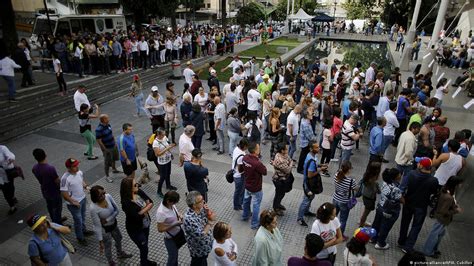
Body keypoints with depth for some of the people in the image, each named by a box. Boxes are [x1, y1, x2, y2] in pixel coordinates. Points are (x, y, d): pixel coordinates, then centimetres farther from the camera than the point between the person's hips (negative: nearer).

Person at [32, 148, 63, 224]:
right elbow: (57, 182, -24)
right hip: (54, 192, -7)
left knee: (50, 207, 26)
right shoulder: (50, 168, -34)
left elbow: (39, 179, 4)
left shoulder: (34, 168, -13)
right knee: (57, 209, 12)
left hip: (45, 192, 7)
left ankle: (55, 221, 48)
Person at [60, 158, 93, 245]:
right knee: (78, 221, 11)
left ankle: (83, 230, 51)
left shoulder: (79, 172, -8)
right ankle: (80, 238, 33)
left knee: (83, 217, 27)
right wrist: (73, 202, -18)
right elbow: (64, 194, -24)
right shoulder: (65, 178, -30)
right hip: (74, 204, -7)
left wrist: (86, 186, -8)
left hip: (83, 199, 7)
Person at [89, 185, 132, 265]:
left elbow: (117, 210, -10)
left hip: (114, 224, 6)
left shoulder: (108, 196, -21)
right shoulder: (93, 208, -34)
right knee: (108, 247, 20)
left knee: (119, 239, 30)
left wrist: (107, 220, -20)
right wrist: (100, 241, -20)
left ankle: (120, 254, 62)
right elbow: (97, 226, -27)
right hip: (104, 229, -6)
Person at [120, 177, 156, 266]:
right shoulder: (126, 202, -32)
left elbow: (151, 202, -8)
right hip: (135, 229, -6)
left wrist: (143, 209, -24)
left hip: (146, 224, 6)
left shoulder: (139, 192, -14)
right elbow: (138, 216, -32)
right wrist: (146, 208, -18)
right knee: (144, 248, 12)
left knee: (145, 245, 27)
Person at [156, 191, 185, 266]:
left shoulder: (171, 204, -15)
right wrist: (175, 224, -29)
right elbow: (160, 229, -25)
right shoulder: (161, 212, -35)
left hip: (179, 232, 7)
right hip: (170, 238, -7)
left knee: (175, 253, 30)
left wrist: (179, 215, -13)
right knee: (173, 256, 16)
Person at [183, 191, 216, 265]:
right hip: (198, 249, -7)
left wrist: (208, 211, -21)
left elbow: (212, 218, -2)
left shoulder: (201, 208, -14)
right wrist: (210, 222, -27)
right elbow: (201, 235, -31)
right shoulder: (189, 219, -37)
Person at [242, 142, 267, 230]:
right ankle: (254, 224, 27)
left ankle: (245, 215, 51)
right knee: (256, 205, 12)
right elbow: (265, 172, -19)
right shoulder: (257, 163, -37)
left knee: (246, 200, 28)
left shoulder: (245, 158, -14)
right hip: (256, 188, -7)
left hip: (247, 185, 7)